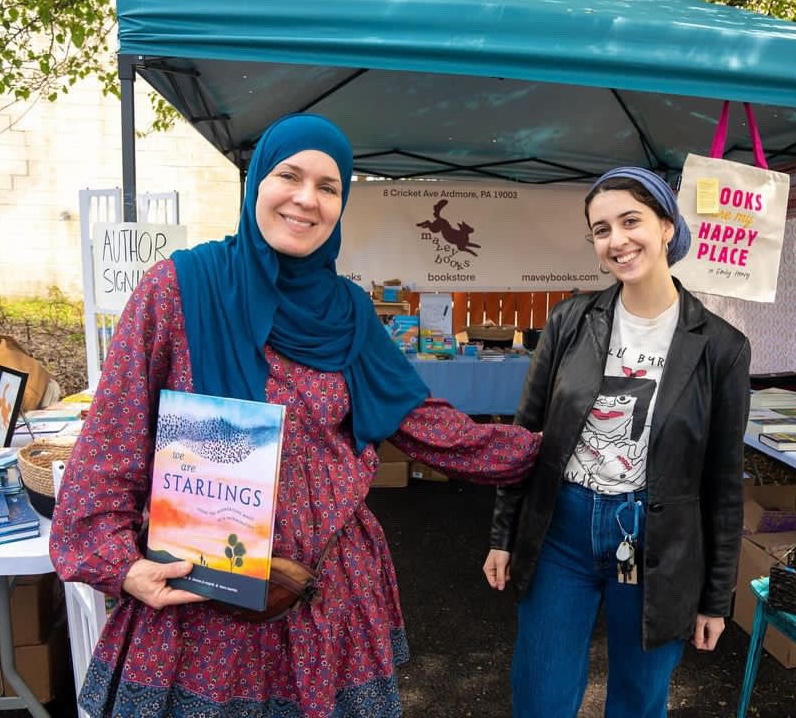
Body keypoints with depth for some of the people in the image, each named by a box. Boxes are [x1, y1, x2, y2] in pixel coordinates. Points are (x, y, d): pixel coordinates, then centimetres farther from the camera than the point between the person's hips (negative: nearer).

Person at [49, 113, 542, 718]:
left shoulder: (349, 308, 3)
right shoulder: (183, 284, -9)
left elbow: (420, 419, 7)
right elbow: (114, 435, -8)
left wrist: (529, 449, 6)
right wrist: (115, 559, -14)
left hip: (332, 585, 4)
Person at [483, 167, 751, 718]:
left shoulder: (720, 345, -7)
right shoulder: (570, 321, -3)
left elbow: (723, 482, -1)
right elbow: (527, 433, 3)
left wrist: (717, 595, 3)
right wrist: (504, 535, 5)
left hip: (658, 547, -1)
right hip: (560, 532, 1)